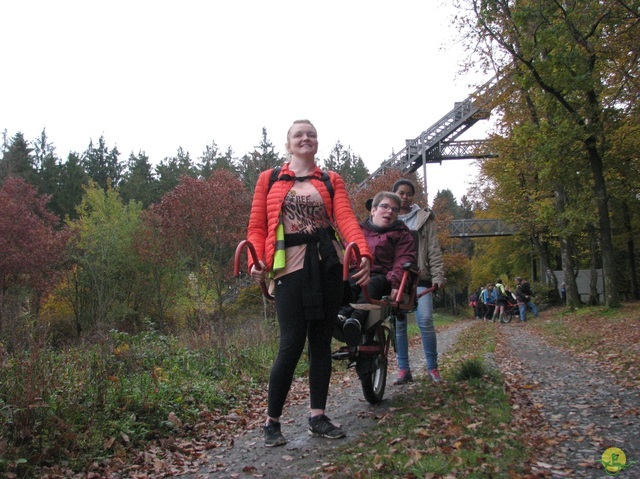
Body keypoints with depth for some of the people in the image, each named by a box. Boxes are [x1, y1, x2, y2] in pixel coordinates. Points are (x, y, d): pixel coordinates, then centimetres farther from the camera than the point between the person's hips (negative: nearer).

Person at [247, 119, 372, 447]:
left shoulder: (331, 181, 12)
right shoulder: (269, 179, 10)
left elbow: (346, 218, -4)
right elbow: (257, 227, 4)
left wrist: (363, 252, -23)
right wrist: (256, 260, -15)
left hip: (327, 264, 3)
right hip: (290, 267, -3)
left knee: (321, 342, 8)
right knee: (291, 345, -8)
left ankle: (318, 417, 20)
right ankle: (271, 422, 10)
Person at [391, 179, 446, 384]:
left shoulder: (424, 218, 11)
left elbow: (434, 250, 6)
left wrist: (438, 276, -4)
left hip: (419, 277, -1)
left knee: (425, 321, -11)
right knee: (398, 324, 1)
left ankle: (432, 367, 1)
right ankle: (403, 369, 8)